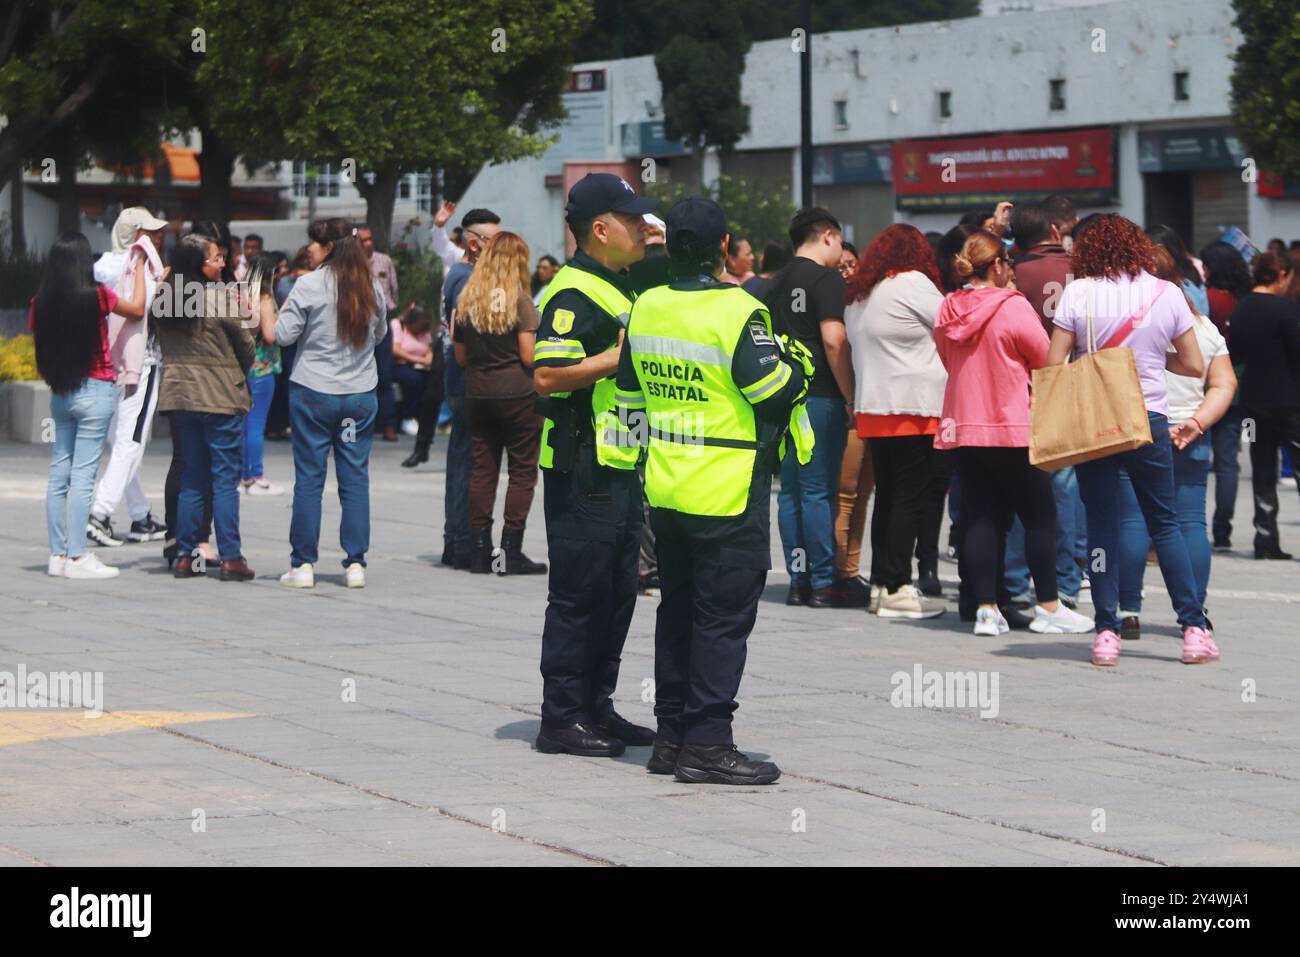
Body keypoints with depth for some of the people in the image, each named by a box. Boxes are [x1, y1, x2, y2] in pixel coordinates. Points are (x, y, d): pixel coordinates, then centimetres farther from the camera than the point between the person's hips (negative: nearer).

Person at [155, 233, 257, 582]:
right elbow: (246, 347, -4)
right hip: (221, 396, -5)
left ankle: (185, 556, 12)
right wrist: (240, 371, 16)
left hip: (179, 394, 5)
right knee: (225, 480, -1)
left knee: (191, 478, 13)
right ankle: (230, 559, -1)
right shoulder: (221, 297, -12)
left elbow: (163, 344, 9)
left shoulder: (166, 299, 3)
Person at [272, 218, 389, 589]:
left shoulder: (310, 284, -10)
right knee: (355, 478, 6)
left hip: (313, 393, -3)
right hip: (360, 393, 3)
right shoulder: (372, 287, 3)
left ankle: (303, 564, 5)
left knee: (309, 479, 3)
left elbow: (279, 335, -9)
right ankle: (355, 563, 5)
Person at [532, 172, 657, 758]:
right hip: (583, 469, -10)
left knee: (617, 590, 13)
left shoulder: (619, 288, 17)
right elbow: (547, 377, -24)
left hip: (620, 466, 10)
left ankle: (596, 707, 22)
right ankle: (562, 718, 1)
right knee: (579, 594, -5)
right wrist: (620, 357, -22)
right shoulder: (575, 293, -15)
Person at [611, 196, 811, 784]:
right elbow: (775, 389, -16)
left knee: (677, 609, 16)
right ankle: (707, 743, -2)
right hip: (726, 493, -7)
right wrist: (799, 367, 4)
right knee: (724, 615, -2)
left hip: (665, 488, 7)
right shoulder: (737, 312, -16)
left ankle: (671, 735, 20)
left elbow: (630, 395, 15)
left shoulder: (645, 309, 6)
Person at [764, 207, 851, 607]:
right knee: (818, 491, -5)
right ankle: (822, 581, -3)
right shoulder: (827, 279, -9)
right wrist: (850, 397, -13)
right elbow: (833, 340, -17)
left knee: (791, 491, 9)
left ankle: (798, 580, 11)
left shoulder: (778, 282, 15)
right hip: (820, 396, -7)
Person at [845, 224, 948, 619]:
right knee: (913, 497, -6)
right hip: (913, 408, -8)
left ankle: (881, 584, 14)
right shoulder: (912, 283, -8)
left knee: (887, 496, 12)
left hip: (873, 409, 8)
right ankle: (897, 589, -8)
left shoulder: (858, 294, 16)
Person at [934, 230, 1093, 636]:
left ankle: (986, 609, 2)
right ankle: (1049, 608, 8)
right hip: (1013, 426, -5)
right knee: (1040, 515, 5)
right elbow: (1047, 361, -6)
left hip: (962, 427, 6)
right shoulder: (1013, 308, -13)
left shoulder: (948, 311, 4)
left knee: (980, 517, 7)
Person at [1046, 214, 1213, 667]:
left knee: (1101, 524, 6)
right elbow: (1194, 365, 5)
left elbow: (1053, 363, -7)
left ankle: (1106, 633, 2)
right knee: (1164, 523, 11)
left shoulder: (1079, 294, -5)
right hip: (1150, 420, 1)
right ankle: (1194, 629, 6)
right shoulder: (1166, 293, 1)